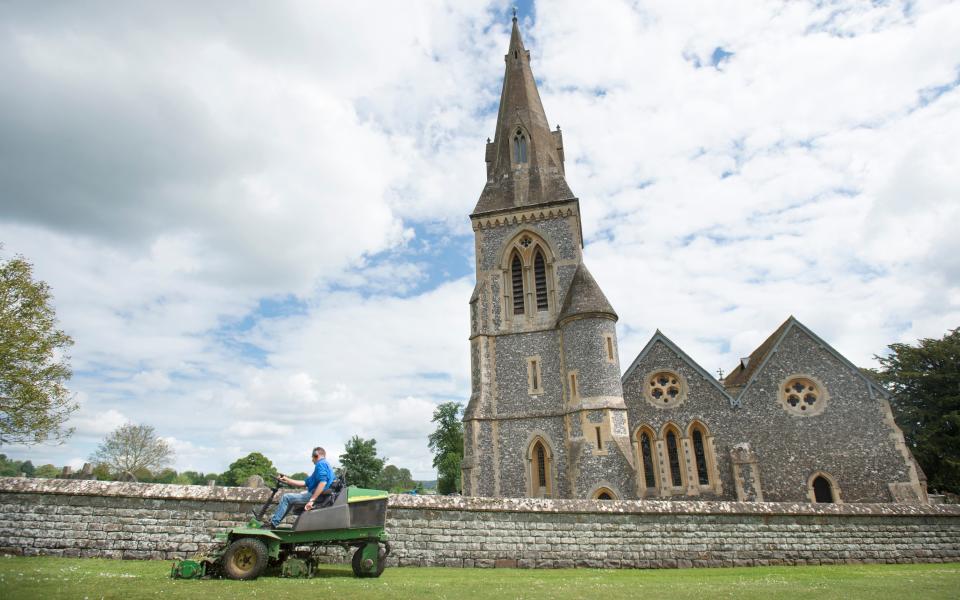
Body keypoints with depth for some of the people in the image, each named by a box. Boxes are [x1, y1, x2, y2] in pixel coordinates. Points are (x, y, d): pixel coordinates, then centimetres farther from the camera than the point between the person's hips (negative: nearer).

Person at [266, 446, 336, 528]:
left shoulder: (321, 464, -10)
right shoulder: (326, 465, 21)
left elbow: (323, 482, -26)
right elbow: (305, 483, 21)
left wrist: (311, 500, -28)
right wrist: (287, 480, 22)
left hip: (317, 496, -11)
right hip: (318, 496, 11)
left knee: (286, 497, -5)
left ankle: (273, 523, 0)